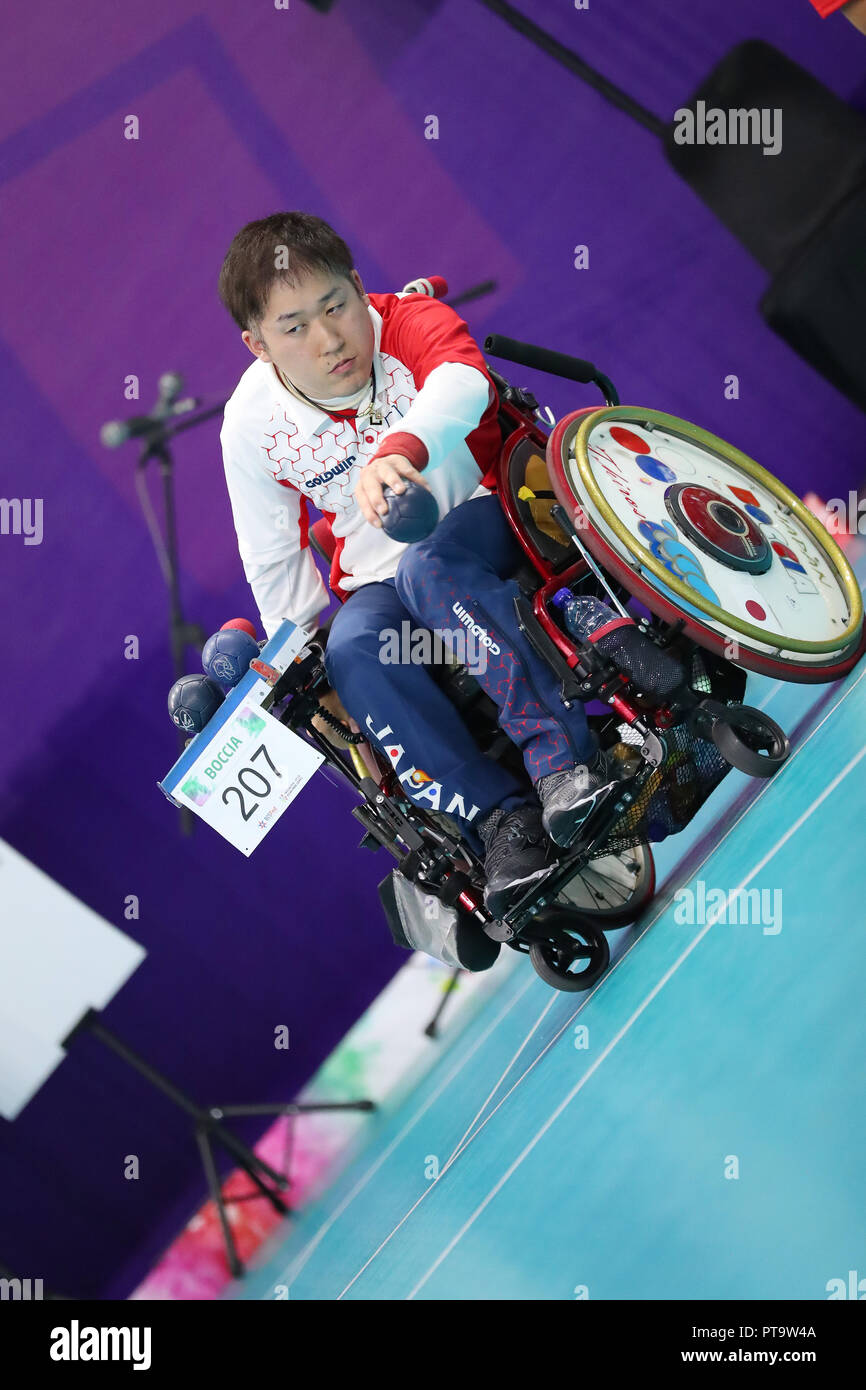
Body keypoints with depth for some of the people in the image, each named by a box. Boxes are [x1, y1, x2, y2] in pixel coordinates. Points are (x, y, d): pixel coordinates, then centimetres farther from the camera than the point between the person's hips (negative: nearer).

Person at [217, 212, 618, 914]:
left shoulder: (410, 321, -15)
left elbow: (462, 383, -41)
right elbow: (274, 562, 7)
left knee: (429, 568, -38)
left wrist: (401, 446, -61)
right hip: (375, 577, 3)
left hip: (483, 521, -3)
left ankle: (562, 747, -41)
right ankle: (500, 817, -33)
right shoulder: (253, 422, -6)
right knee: (352, 652, -31)